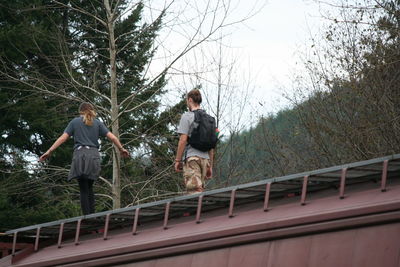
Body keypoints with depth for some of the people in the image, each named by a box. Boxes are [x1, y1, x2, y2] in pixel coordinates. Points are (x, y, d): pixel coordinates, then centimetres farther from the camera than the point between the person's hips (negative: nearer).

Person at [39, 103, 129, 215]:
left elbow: (63, 138, 3)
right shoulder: (97, 123, 15)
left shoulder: (75, 122, 11)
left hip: (79, 155, -2)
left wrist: (49, 151, 3)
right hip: (94, 155, 2)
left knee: (83, 189, -2)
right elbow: (112, 137, 9)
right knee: (89, 188, 14)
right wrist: (121, 149, 23)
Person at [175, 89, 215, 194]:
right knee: (200, 191, 10)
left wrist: (177, 160, -6)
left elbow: (183, 140, -10)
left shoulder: (187, 116, -3)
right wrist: (210, 166, 21)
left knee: (194, 191, -13)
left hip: (191, 158, -7)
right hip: (205, 158, 7)